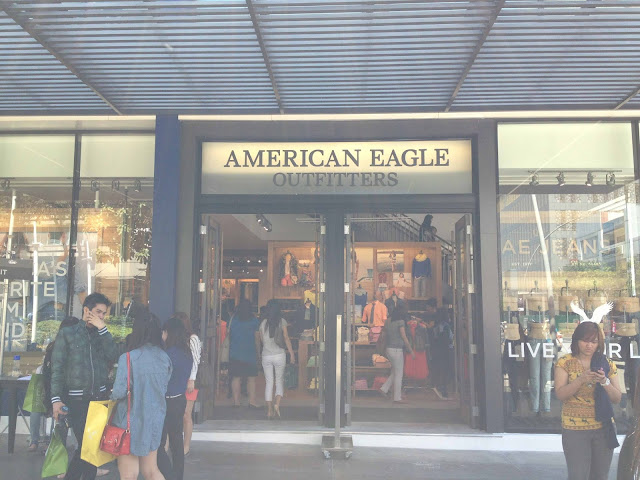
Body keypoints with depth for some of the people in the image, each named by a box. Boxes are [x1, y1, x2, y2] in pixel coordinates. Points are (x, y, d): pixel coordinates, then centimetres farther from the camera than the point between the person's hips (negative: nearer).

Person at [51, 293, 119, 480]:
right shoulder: (67, 334, 1)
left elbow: (114, 356, -7)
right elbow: (57, 368, -3)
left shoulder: (102, 335, 12)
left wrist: (102, 328, -10)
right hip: (77, 400, -4)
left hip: (100, 397, 4)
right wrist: (56, 399, -11)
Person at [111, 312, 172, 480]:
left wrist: (112, 395, 2)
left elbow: (119, 392, -19)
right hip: (155, 420, 5)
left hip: (131, 421, -5)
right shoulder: (165, 358, -1)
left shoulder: (128, 358, -18)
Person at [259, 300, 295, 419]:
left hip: (266, 356, 2)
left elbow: (262, 340, 10)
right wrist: (291, 353, 1)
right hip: (279, 355, -2)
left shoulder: (263, 323, 3)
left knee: (268, 382, 7)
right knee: (280, 380, 9)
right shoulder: (282, 321, -4)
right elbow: (286, 339, -4)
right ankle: (277, 404, -11)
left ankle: (269, 410, 6)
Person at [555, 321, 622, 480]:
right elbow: (560, 394, -11)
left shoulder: (607, 364, 6)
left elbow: (617, 398, 2)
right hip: (574, 429, -3)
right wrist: (581, 379, -25)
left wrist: (605, 382, -17)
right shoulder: (565, 363, -2)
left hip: (604, 428, 3)